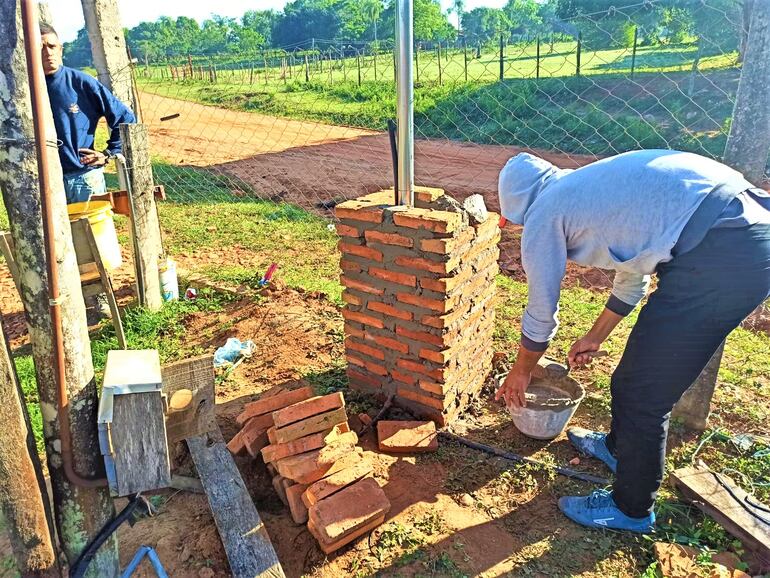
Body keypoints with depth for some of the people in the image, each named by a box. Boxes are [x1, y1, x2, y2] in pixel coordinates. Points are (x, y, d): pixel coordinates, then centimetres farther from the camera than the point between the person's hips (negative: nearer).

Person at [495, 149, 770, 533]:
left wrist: (520, 373, 28)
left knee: (643, 393, 6)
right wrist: (595, 338, 48)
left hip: (722, 254, -10)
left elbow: (541, 316, 10)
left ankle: (631, 509, 27)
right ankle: (618, 446, 48)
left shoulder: (543, 215, 2)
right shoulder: (588, 187, 27)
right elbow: (633, 275, 37)